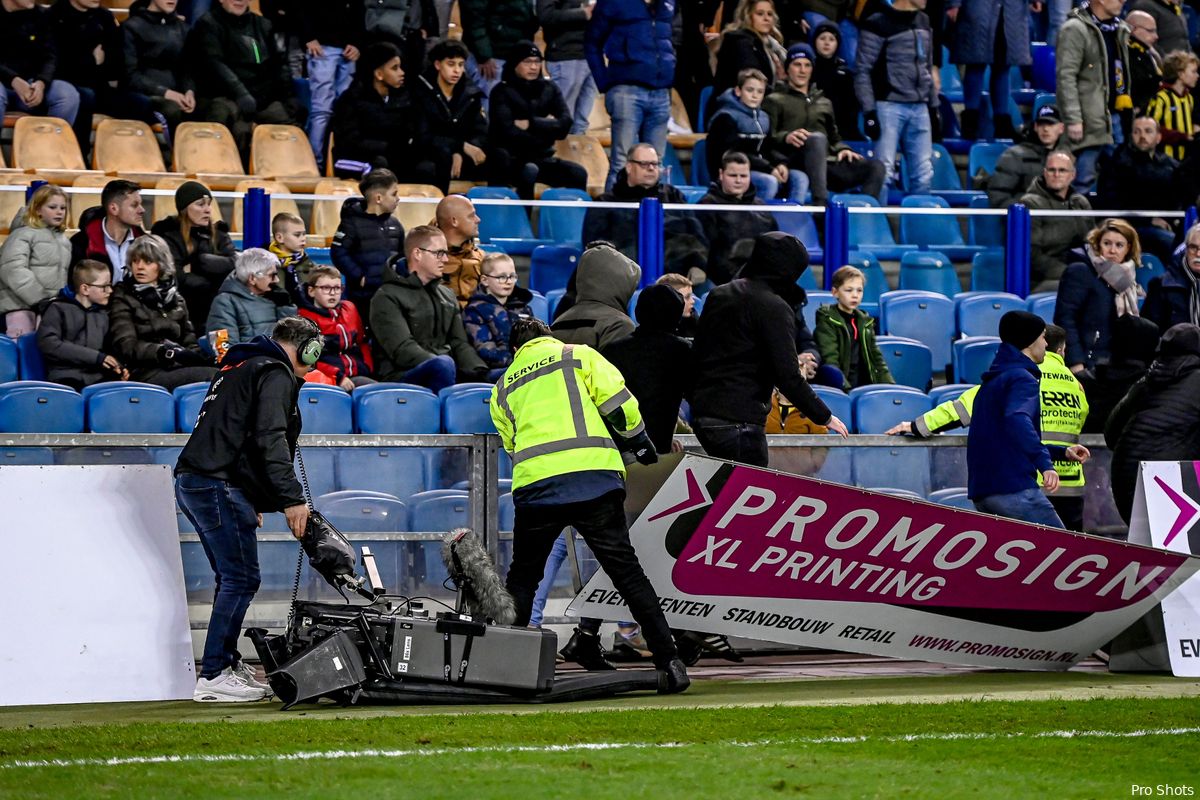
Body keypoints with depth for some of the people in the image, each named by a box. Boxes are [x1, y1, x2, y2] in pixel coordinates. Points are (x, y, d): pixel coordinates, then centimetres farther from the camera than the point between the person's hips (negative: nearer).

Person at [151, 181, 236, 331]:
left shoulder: (217, 233, 15)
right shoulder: (169, 236, 1)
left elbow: (237, 263, -3)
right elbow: (178, 279, -12)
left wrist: (198, 263, -10)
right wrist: (217, 282, -3)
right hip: (185, 316, -4)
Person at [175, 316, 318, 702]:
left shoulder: (241, 367, 26)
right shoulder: (276, 373, -5)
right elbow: (270, 439, -18)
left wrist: (251, 502, 31)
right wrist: (291, 498, -21)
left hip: (192, 481, 10)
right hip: (219, 485, -10)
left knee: (232, 578, 18)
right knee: (241, 579, -10)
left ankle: (227, 661, 24)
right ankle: (213, 677, -15)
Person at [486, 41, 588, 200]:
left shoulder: (548, 88, 9)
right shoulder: (502, 92, -4)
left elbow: (565, 124, -3)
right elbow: (509, 133, -16)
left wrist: (531, 124, -13)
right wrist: (545, 126, -6)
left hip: (541, 159, 5)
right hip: (509, 160, -5)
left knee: (578, 174, -19)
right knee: (529, 170, -36)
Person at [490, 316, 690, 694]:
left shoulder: (503, 389, 25)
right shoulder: (578, 356, 15)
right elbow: (617, 403, 4)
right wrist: (639, 444, 17)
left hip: (533, 486, 2)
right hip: (594, 477, -2)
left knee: (522, 578, 17)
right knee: (626, 572, 2)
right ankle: (669, 662, -3)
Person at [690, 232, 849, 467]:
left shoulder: (718, 295, 13)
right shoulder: (775, 308, -12)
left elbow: (696, 353, 19)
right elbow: (788, 377, -15)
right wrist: (825, 417, -5)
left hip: (702, 415, 8)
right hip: (739, 420, -8)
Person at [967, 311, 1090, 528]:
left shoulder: (992, 382, 24)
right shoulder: (1022, 378, -7)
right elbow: (1017, 421, -28)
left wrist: (1062, 452, 27)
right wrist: (1045, 464, -35)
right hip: (1015, 490, -9)